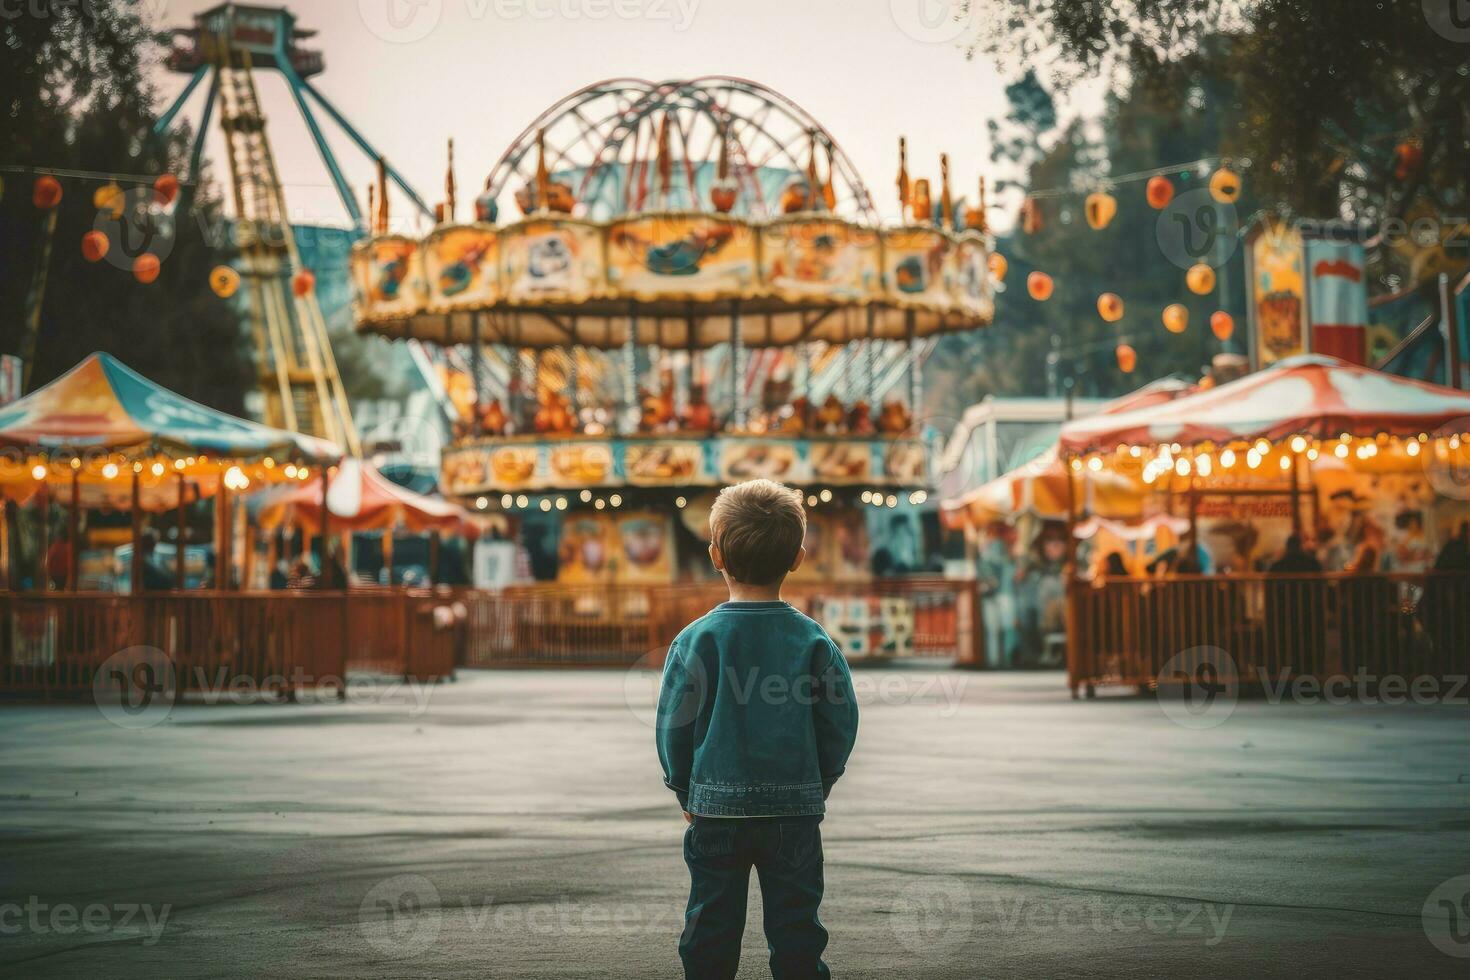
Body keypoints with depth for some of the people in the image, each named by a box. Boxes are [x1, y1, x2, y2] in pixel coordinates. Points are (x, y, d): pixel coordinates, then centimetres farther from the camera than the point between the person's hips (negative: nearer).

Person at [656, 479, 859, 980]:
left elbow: (674, 724, -4)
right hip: (795, 811, 1)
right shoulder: (813, 640, -5)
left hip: (715, 810, -1)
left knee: (711, 926, 9)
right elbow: (841, 724, 0)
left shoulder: (697, 639, -8)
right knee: (796, 929, 8)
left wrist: (684, 788, 10)